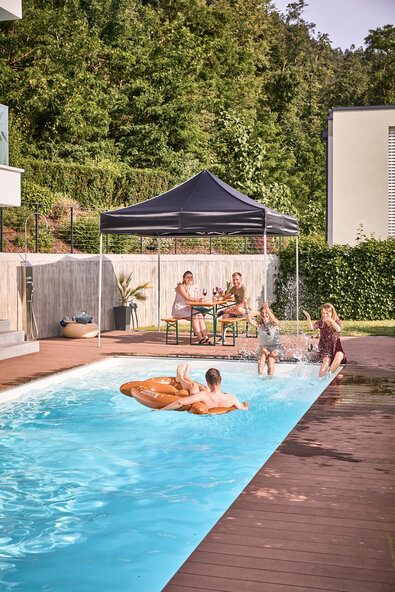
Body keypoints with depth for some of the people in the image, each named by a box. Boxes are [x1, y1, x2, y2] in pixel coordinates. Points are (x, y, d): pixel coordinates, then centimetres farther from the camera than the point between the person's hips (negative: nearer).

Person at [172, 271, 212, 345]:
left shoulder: (192, 287, 15)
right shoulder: (180, 286, -9)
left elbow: (194, 299, 13)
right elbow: (186, 297, -23)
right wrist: (198, 300, -32)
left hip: (187, 309, 7)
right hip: (179, 309, -7)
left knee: (200, 315, -20)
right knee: (194, 316, -29)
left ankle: (205, 337, -29)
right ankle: (200, 339, -32)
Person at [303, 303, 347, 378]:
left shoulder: (337, 322, -1)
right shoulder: (321, 323, 2)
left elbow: (339, 329, -25)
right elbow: (311, 328, -17)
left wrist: (331, 320, -41)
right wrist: (308, 318, -34)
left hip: (336, 348, 0)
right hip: (325, 350, 0)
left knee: (339, 355, -34)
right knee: (326, 361, -29)